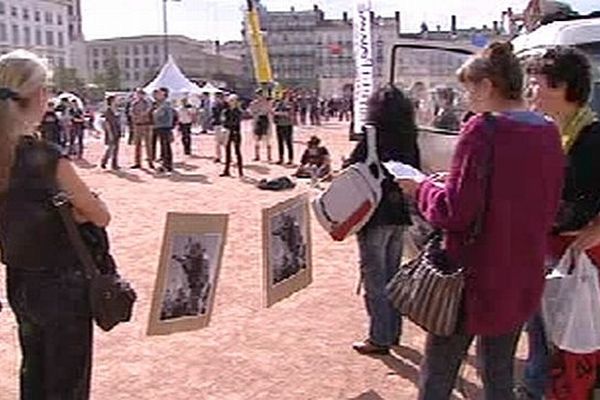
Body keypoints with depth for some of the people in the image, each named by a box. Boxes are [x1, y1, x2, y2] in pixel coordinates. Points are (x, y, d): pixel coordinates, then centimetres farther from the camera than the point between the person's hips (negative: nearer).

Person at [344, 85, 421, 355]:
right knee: (392, 275, 18)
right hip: (399, 216, 7)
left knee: (374, 278, 4)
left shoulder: (372, 140, -16)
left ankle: (379, 338, 10)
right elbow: (416, 173, 10)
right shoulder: (409, 141, 3)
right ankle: (393, 332, 28)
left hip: (375, 217, -6)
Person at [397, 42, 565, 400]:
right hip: (523, 281, 7)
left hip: (475, 279, -7)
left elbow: (456, 212, -21)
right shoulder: (549, 133, 3)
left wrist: (422, 189, -2)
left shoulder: (483, 130, -18)